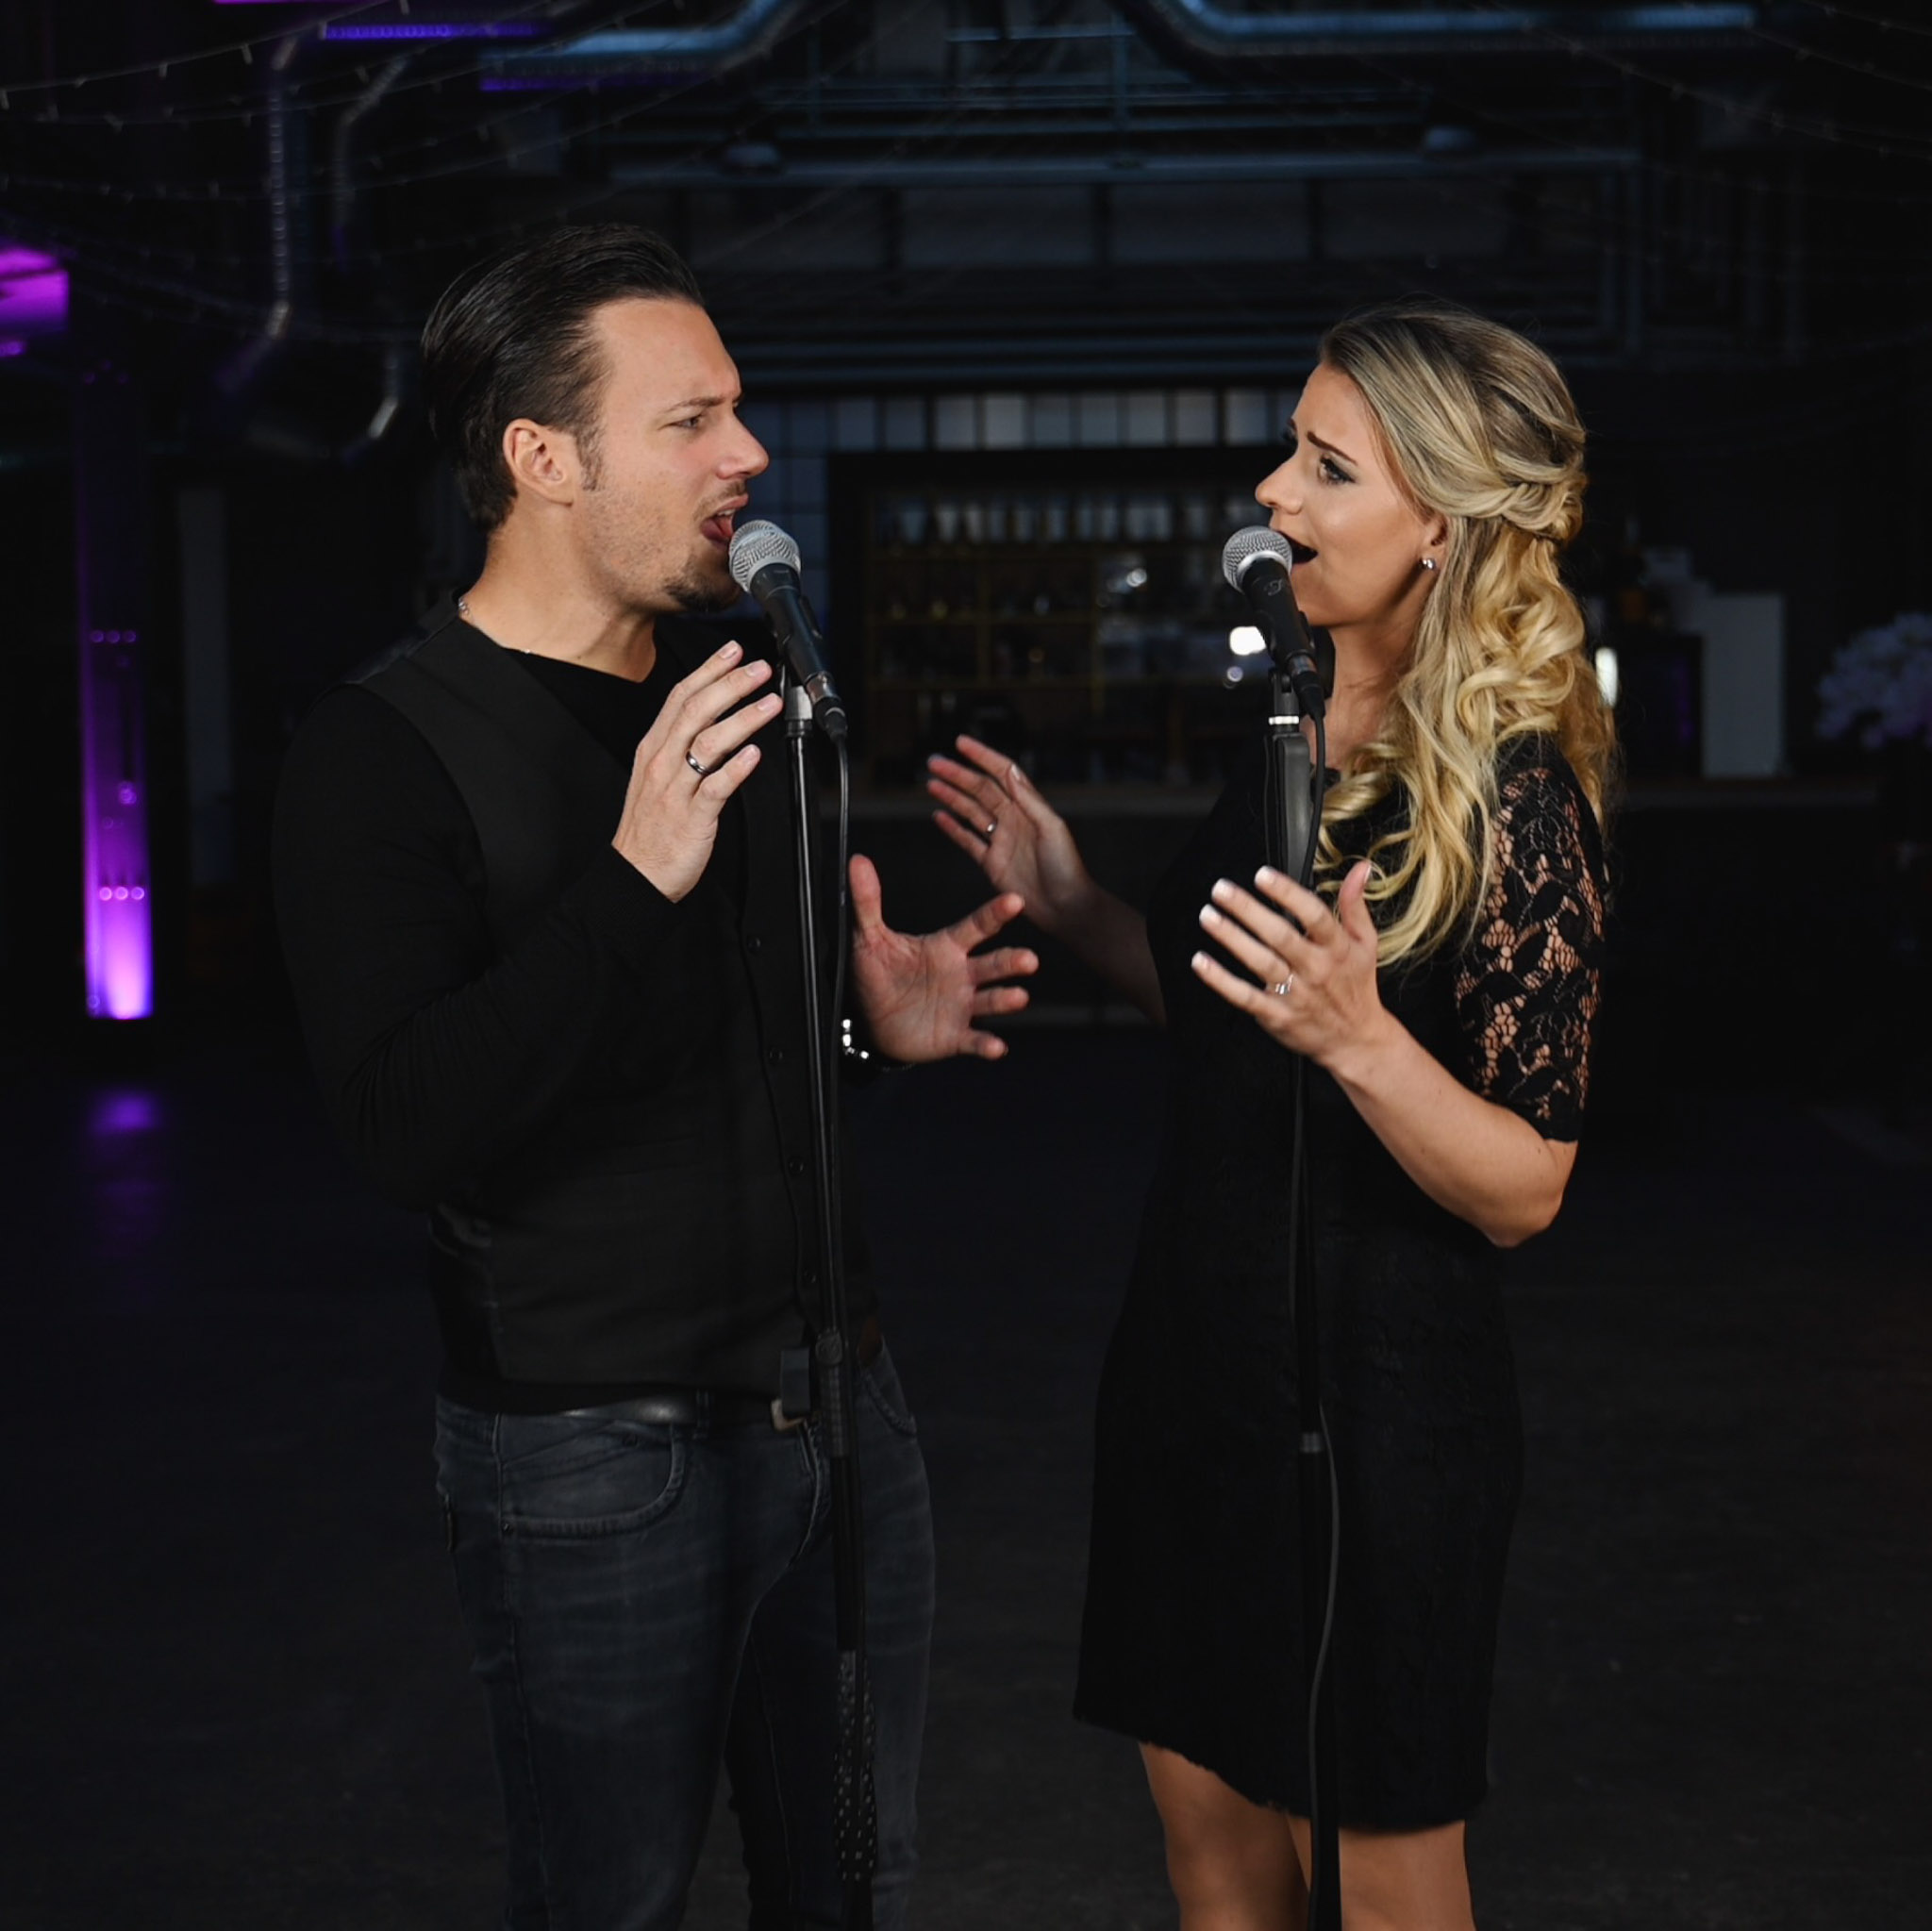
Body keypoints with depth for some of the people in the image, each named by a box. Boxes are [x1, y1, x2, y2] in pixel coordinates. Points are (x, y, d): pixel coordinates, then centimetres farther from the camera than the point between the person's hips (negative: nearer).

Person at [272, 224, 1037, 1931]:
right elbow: (411, 1126, -25)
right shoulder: (388, 751, -13)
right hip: (597, 1453, -6)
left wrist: (879, 1017, 2)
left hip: (835, 1398, 7)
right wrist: (635, 879, -32)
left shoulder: (737, 696, 10)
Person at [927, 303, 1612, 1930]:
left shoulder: (1511, 800, -18)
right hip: (1198, 1357, 8)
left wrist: (1358, 1037, -34)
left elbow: (1524, 1189, -19)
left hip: (1378, 1398, -7)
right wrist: (1076, 910, 9)